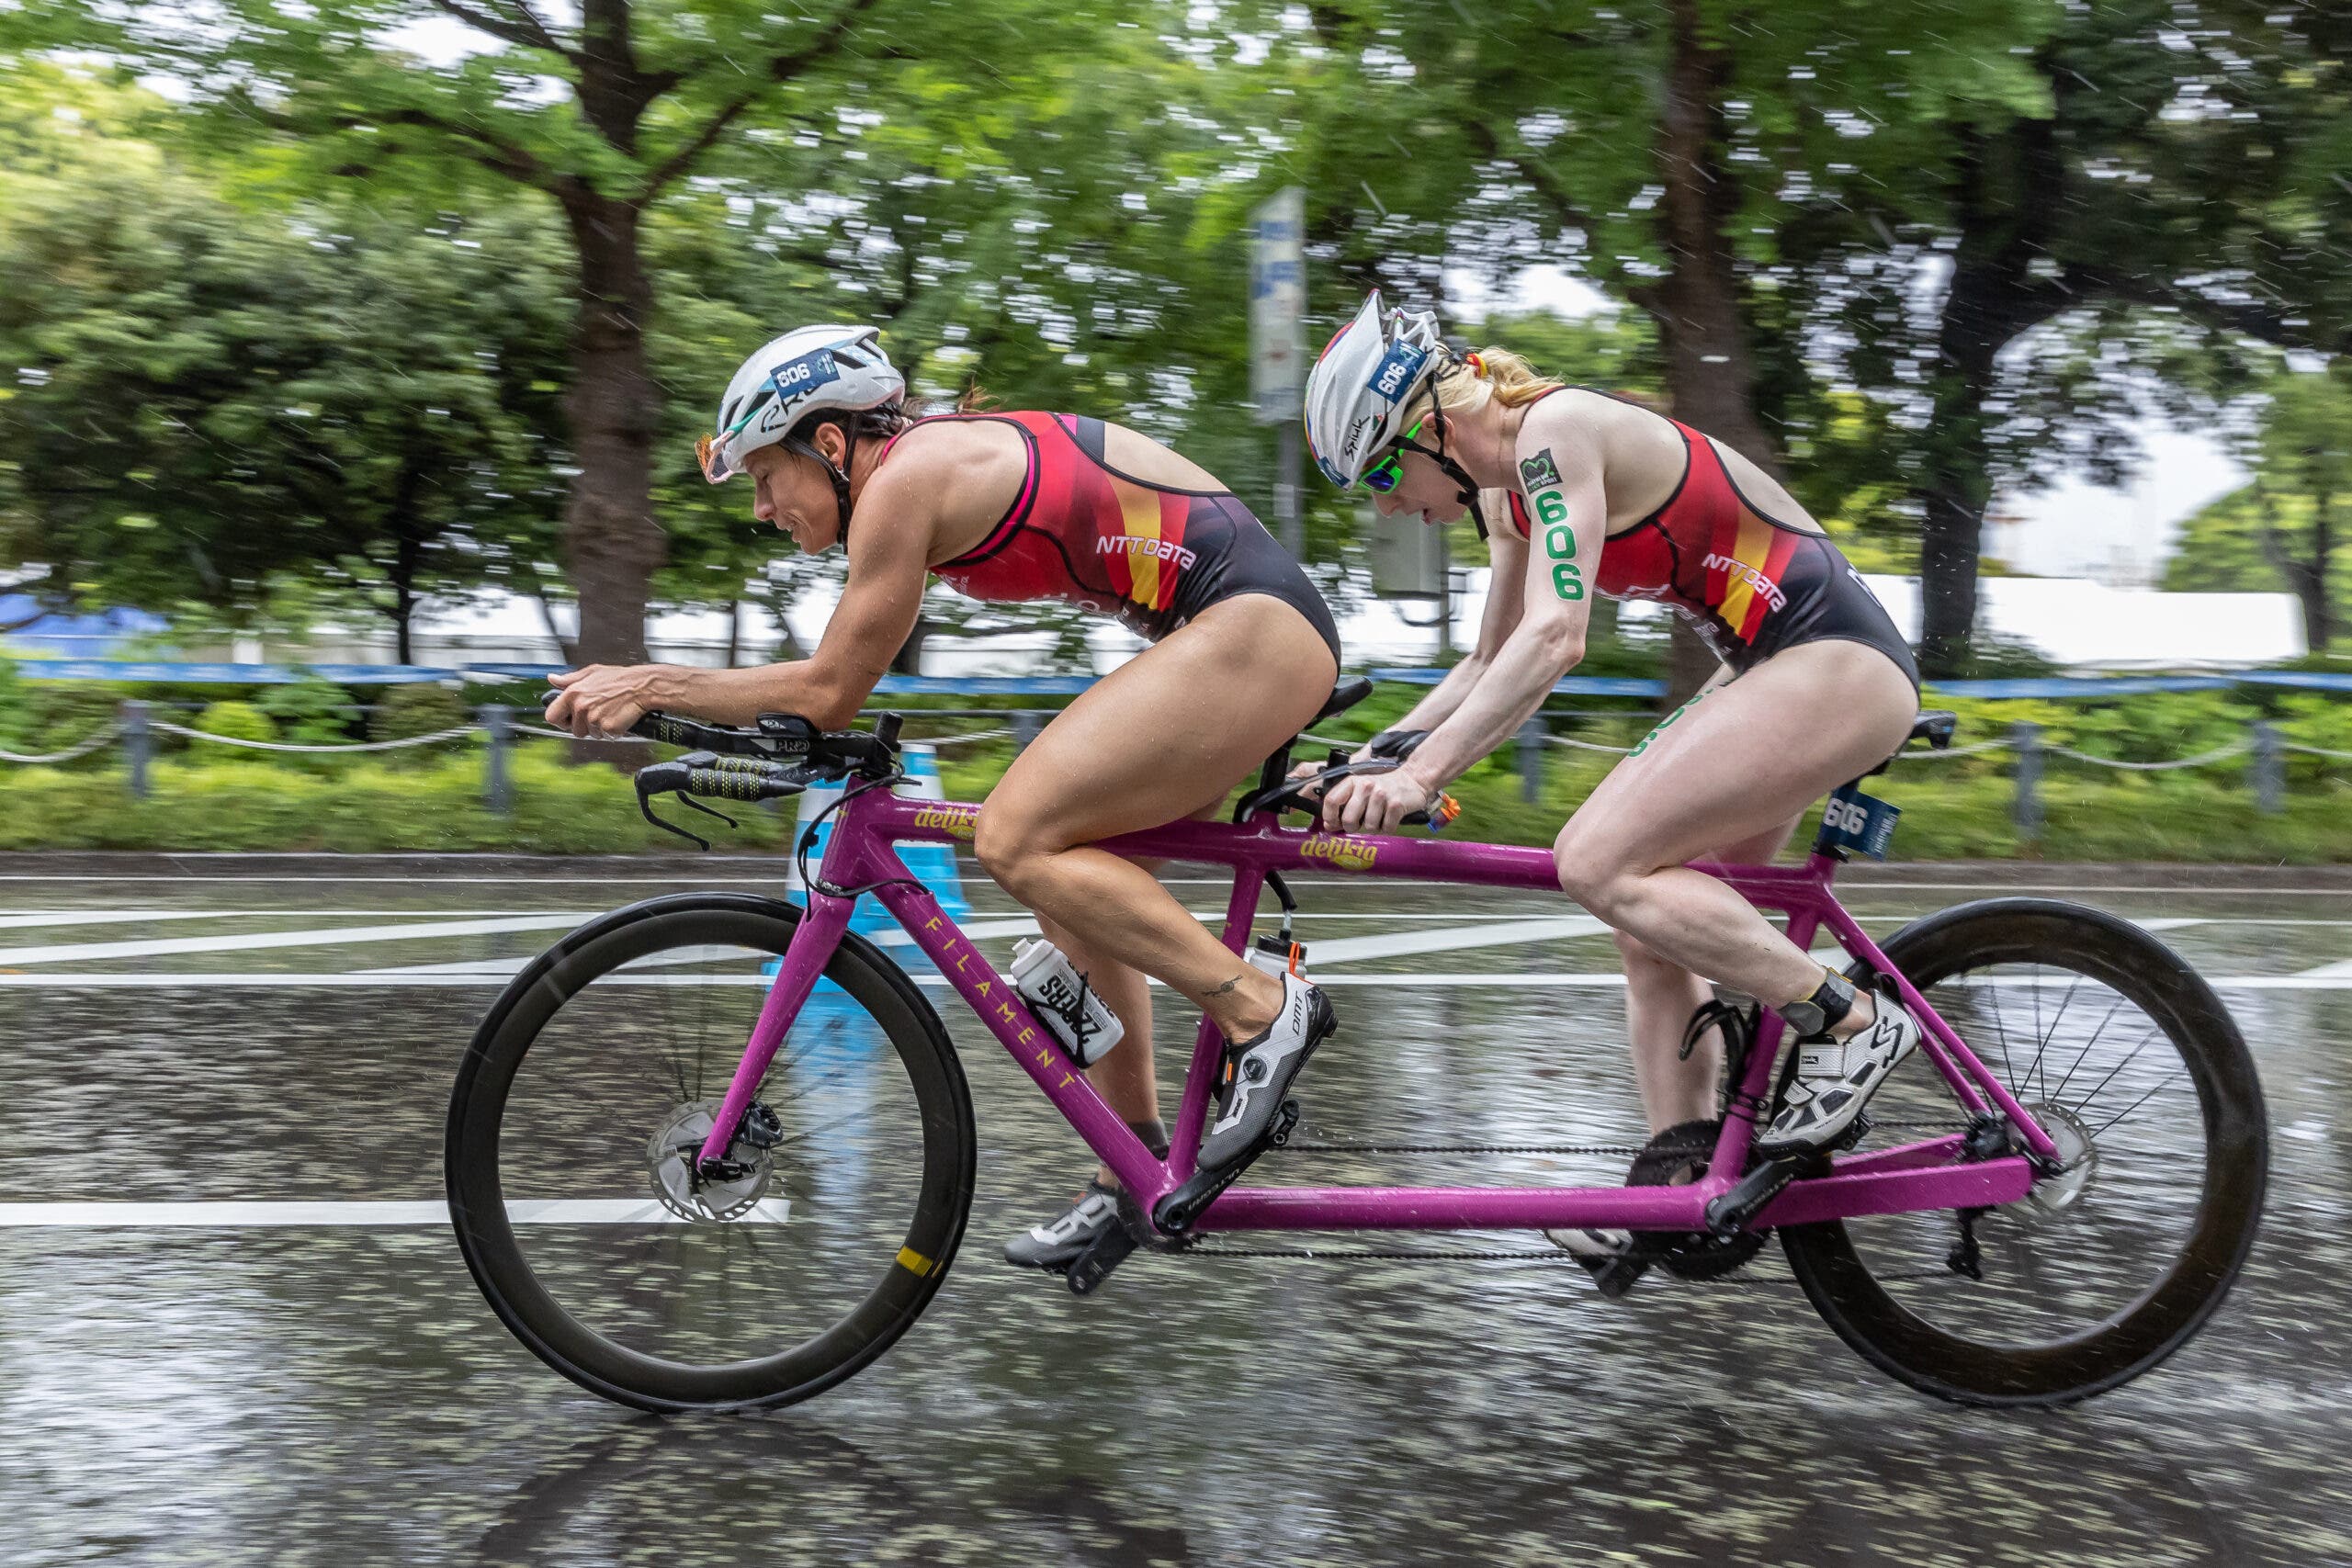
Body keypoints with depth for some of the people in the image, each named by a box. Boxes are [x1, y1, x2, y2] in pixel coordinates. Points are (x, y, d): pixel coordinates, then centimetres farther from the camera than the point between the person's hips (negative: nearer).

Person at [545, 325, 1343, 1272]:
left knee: (1017, 840, -16)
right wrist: (651, 686, 16)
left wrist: (652, 684, 0)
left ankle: (1263, 1010, -9)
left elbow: (827, 693, -9)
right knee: (1066, 875, 12)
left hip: (1255, 627, -10)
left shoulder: (906, 478, -12)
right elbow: (838, 680, 19)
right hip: (1249, 627, 10)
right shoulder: (948, 459, 17)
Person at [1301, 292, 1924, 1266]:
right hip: (1772, 669, 10)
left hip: (1834, 659, -10)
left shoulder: (1555, 430, -16)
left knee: (1599, 862, -19)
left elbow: (1555, 638, -28)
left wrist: (1421, 773, -31)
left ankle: (1850, 1022, -8)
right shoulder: (1510, 490, 12)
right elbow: (1491, 666, 21)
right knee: (1649, 929, 8)